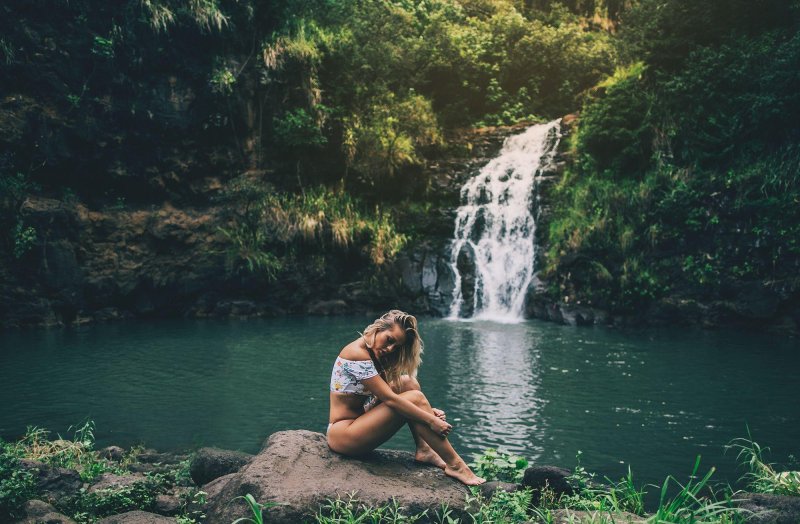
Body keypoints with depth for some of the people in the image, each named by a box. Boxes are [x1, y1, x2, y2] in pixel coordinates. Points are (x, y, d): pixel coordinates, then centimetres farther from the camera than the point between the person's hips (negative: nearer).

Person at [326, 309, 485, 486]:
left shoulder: (373, 354, 8)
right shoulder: (357, 353, -20)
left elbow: (388, 393, 4)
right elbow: (389, 398, -24)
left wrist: (427, 410, -10)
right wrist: (431, 420, -21)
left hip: (359, 421, 9)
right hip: (342, 434, -9)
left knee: (407, 382, -3)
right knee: (414, 398, -20)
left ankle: (424, 450, -7)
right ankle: (455, 465, -14)